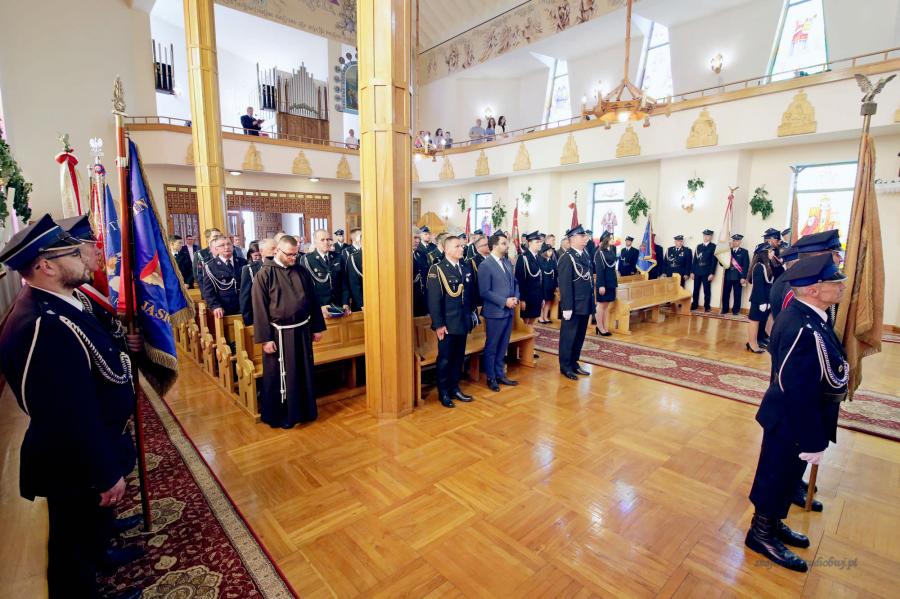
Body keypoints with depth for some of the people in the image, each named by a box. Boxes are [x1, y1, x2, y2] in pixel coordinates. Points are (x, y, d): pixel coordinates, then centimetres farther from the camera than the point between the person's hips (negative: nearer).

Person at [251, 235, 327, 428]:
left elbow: (313, 300, 9)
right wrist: (265, 338, -13)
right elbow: (259, 308, -10)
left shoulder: (302, 271, 4)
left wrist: (317, 327, 9)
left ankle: (304, 410, 31)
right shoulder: (265, 274, -9)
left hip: (302, 330, 4)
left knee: (304, 373, 15)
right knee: (279, 376, 9)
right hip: (279, 334, -4)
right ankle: (281, 415, 25)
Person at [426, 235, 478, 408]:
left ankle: (454, 388, 30)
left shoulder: (466, 269, 10)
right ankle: (443, 393, 21)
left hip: (463, 322, 6)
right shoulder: (437, 269, -10)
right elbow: (433, 300, -14)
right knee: (445, 359, 6)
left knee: (458, 358, 15)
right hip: (447, 324, -6)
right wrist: (438, 324, -17)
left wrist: (471, 314, 9)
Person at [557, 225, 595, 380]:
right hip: (574, 306, -8)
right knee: (568, 337, 4)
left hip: (585, 304, 8)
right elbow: (565, 284, -17)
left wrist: (591, 303, 11)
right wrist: (567, 307, -20)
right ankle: (565, 366, 16)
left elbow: (589, 279, 14)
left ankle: (574, 363, 29)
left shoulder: (585, 255, 11)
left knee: (579, 337, 16)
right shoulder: (567, 258, -13)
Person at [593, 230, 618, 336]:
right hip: (603, 282, -7)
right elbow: (599, 270, -16)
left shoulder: (612, 250, 9)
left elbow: (613, 266, 12)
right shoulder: (600, 252, -12)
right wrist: (601, 285, -20)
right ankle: (600, 328, 10)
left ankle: (605, 327, 17)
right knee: (601, 305, 2)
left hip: (611, 281, 7)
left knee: (607, 305, 10)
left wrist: (615, 282, 9)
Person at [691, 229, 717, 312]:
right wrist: (692, 271, 7)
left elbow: (714, 261, -6)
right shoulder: (699, 246, 15)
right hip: (697, 272, 4)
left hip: (707, 272, -4)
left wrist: (712, 273, -13)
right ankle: (694, 305, 17)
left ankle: (707, 306, 9)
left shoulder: (714, 247, 0)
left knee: (706, 290, 1)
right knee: (696, 289, 8)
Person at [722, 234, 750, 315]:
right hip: (728, 276, 2)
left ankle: (736, 310, 11)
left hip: (738, 277, -2)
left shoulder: (744, 252, 4)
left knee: (737, 294, 3)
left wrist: (743, 277, -11)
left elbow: (746, 265, -3)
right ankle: (725, 309, 13)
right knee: (725, 294, 4)